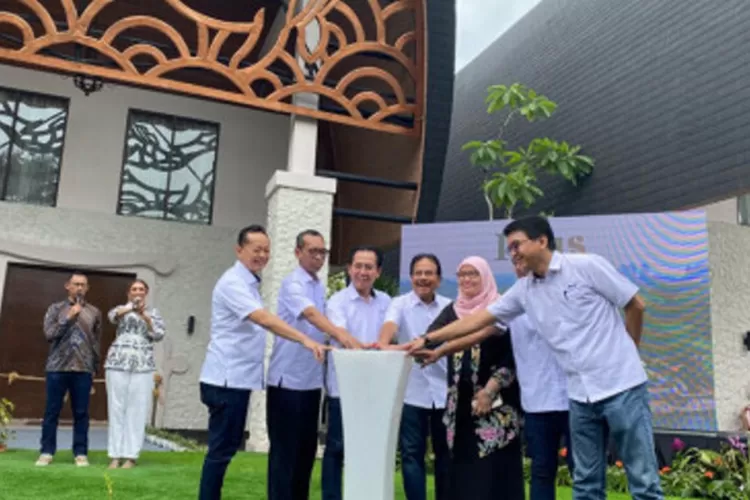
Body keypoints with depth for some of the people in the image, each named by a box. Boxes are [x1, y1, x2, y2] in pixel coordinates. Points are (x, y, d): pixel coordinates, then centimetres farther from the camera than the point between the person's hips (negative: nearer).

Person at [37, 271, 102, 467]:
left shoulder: (94, 312, 9)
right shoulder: (56, 308, 7)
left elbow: (97, 342, 11)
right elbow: (49, 334, -5)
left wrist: (94, 367, 7)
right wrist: (68, 317, -13)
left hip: (83, 370, 1)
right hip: (57, 368, 0)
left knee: (81, 413, 3)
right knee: (52, 411, 3)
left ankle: (80, 453, 8)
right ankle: (47, 452, 12)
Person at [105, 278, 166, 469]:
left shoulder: (153, 312, 11)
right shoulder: (122, 308, 11)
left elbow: (159, 334, -3)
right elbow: (113, 316, -13)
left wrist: (145, 316, -19)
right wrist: (130, 307, -33)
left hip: (143, 366, 0)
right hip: (118, 363, 0)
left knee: (137, 411, -2)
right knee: (116, 409, 2)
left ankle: (131, 456, 2)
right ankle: (115, 455, 8)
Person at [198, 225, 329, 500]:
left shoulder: (250, 283, 15)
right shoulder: (233, 282, -15)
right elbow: (265, 320, -29)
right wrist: (305, 340, -38)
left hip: (239, 377, 10)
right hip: (227, 378, -10)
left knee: (228, 446, 15)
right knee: (221, 448, -3)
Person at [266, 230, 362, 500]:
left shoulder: (321, 288, 12)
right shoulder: (292, 284, -14)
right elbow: (311, 314, -33)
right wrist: (341, 334, -49)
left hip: (311, 380, 8)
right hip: (287, 379, -8)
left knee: (307, 447, 14)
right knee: (284, 449, 0)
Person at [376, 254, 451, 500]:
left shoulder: (449, 307, 7)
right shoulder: (400, 304, -2)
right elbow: (390, 324, -22)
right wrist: (383, 343, -43)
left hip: (444, 392, 2)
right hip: (412, 392, -2)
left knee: (445, 453, 13)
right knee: (412, 453, 3)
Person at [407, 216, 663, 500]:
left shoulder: (587, 266, -8)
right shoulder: (524, 290, 8)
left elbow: (636, 306, -1)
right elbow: (479, 318, 9)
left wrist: (625, 353, 7)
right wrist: (428, 339, 6)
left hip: (620, 385, -5)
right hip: (580, 395, 5)